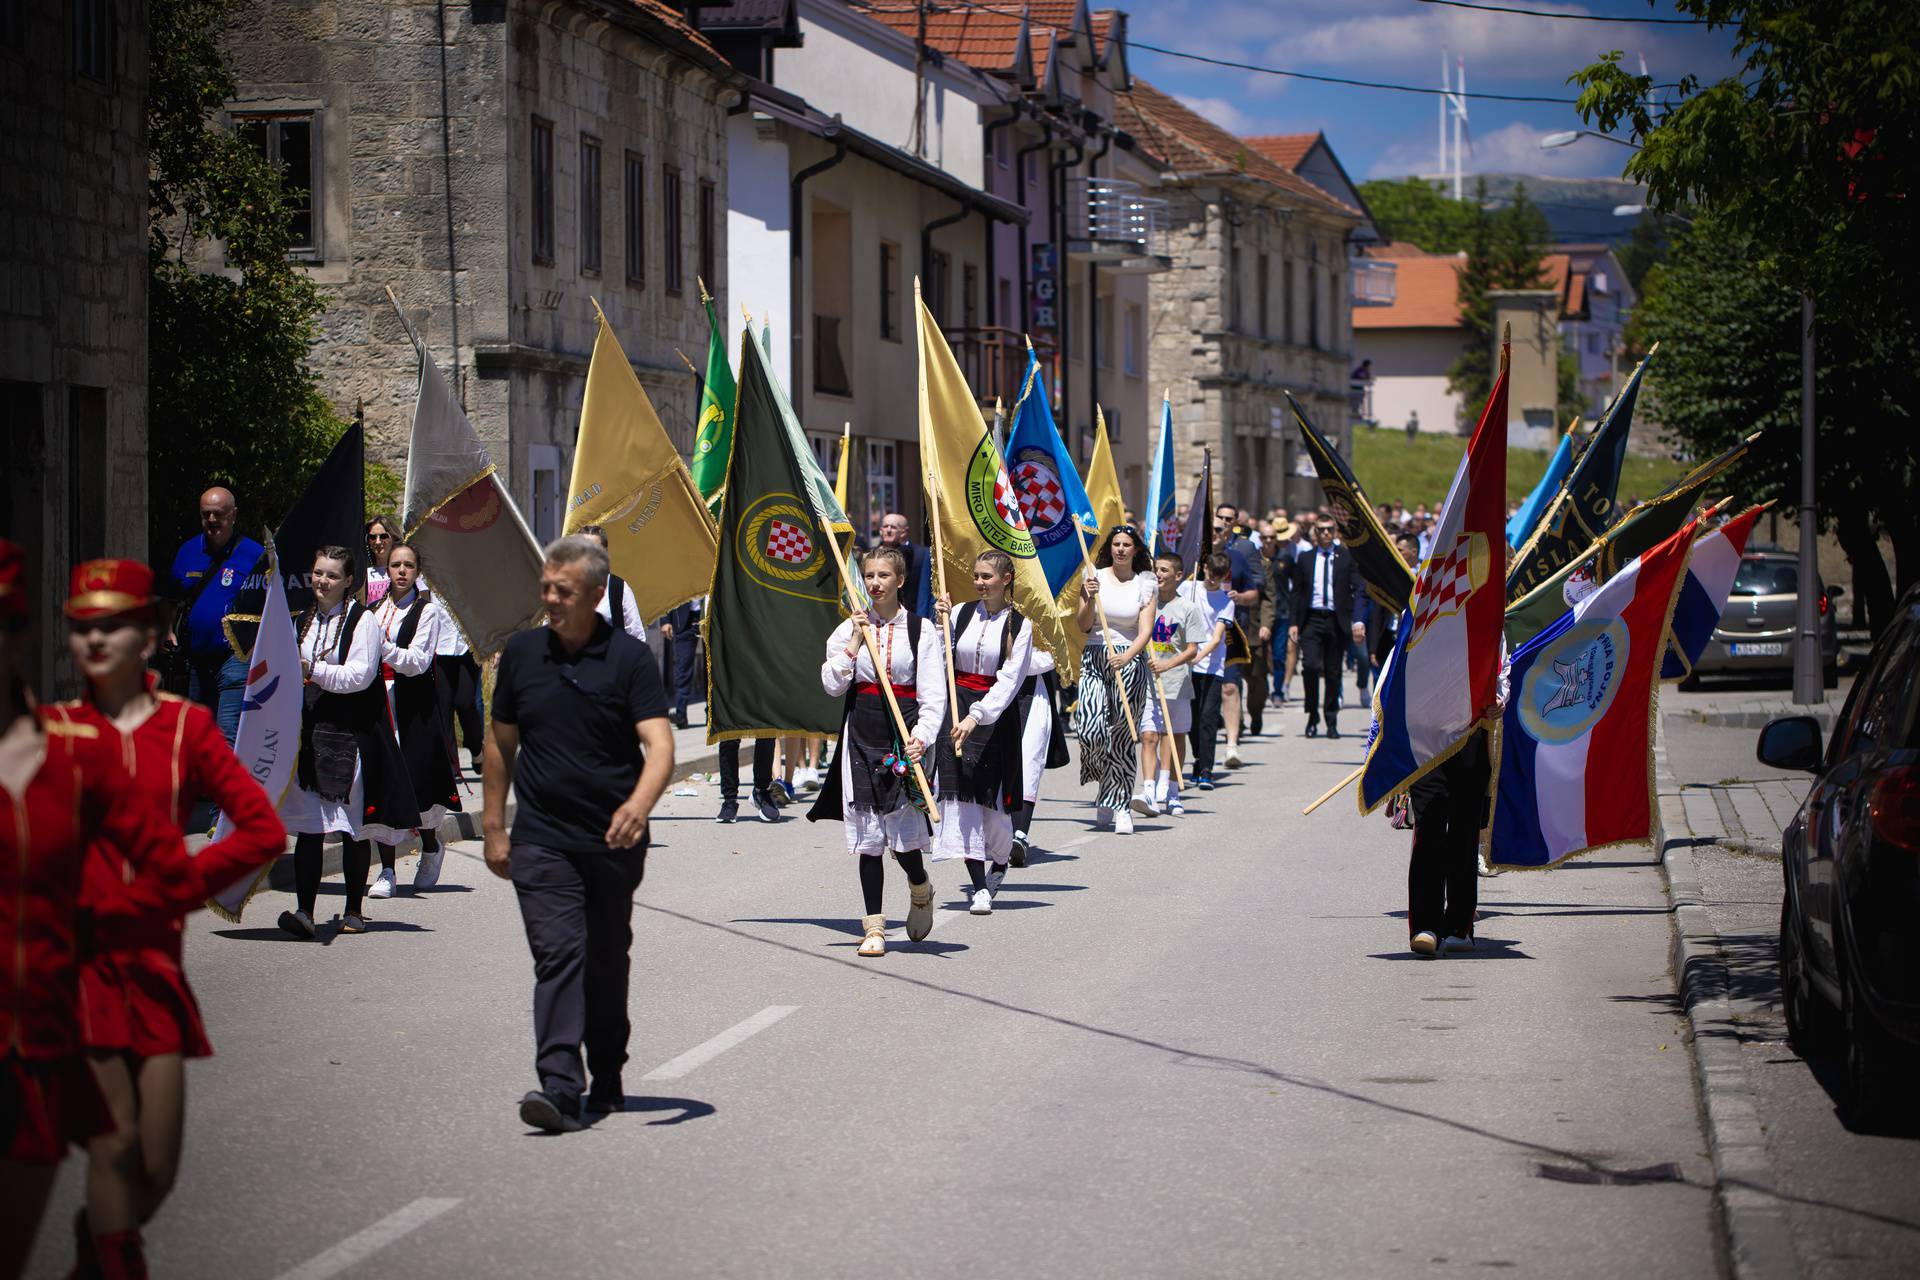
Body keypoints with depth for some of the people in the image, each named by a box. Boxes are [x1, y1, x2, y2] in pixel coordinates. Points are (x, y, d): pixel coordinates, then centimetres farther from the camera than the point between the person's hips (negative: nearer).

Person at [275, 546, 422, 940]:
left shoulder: (362, 620, -2)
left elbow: (360, 674, -13)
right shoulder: (303, 621, 16)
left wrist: (314, 670, -18)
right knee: (308, 825, -6)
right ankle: (304, 911, -11)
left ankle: (354, 911, 13)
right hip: (309, 730, 4)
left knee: (353, 826, 3)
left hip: (351, 733, -4)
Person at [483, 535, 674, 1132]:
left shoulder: (629, 658, -5)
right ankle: (560, 1088, -21)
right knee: (558, 953, -13)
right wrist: (493, 825, 14)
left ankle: (606, 1081, 26)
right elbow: (502, 741, 16)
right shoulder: (521, 653, 6)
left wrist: (639, 804, -34)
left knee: (607, 964, 11)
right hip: (541, 838, 1)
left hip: (614, 841, -1)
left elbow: (659, 744, -15)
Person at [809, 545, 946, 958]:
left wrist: (921, 736, -17)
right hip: (862, 734, 2)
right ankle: (874, 927, 9)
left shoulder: (921, 630, 2)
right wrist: (855, 643, -6)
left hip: (905, 735, -2)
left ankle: (920, 889, 25)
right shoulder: (849, 628, 9)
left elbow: (933, 695, -3)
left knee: (904, 832, -8)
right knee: (868, 836, 2)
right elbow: (832, 685, 1)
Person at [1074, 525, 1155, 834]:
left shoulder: (1144, 585, 6)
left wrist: (1127, 656, -19)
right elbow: (1084, 626, 4)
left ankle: (1120, 806, 4)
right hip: (1095, 658, 0)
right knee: (1089, 729, -15)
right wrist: (1090, 600, -14)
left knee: (1122, 736, -3)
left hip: (1130, 661, 0)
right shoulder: (1094, 578, 7)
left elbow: (1145, 630, -2)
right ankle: (1106, 781, 15)